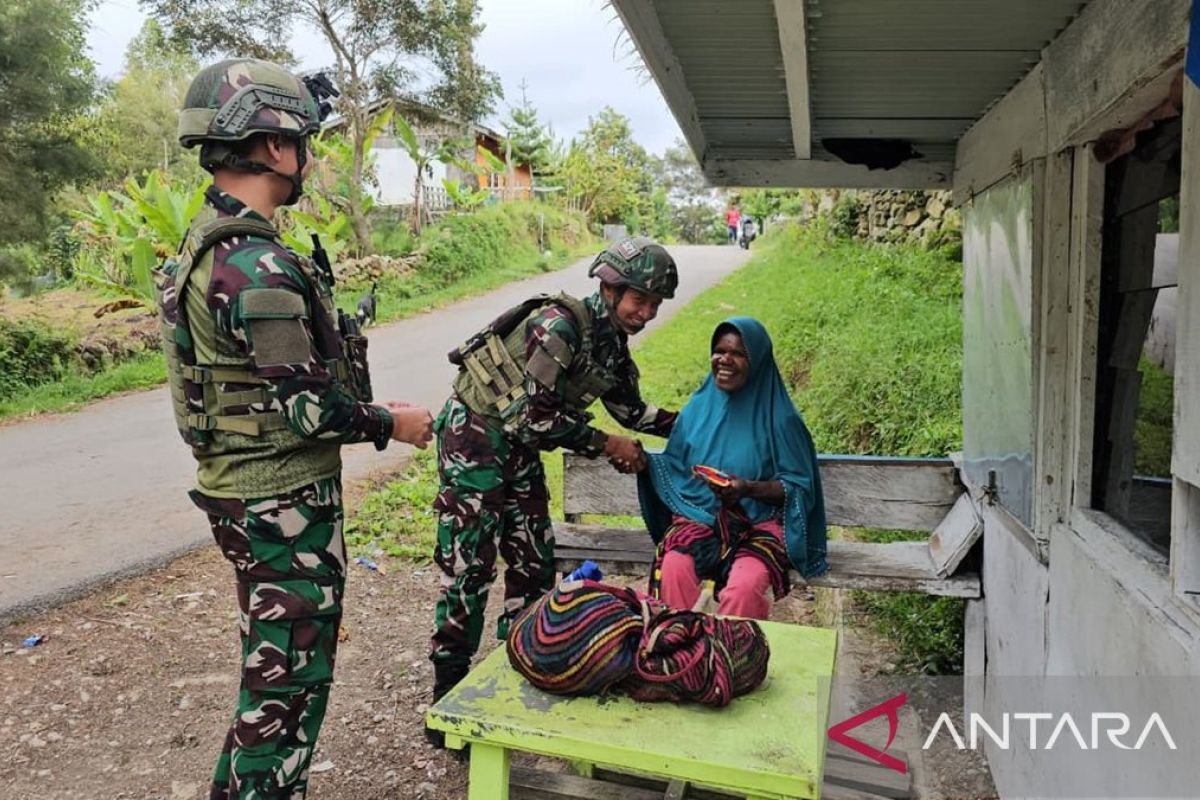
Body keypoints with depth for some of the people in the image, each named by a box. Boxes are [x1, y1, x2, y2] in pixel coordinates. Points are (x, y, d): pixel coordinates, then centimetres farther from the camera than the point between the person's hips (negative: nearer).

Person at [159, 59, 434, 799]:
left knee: (271, 663, 24)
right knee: (290, 677, 5)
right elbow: (310, 408, -23)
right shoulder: (259, 264, -23)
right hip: (284, 502, -10)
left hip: (239, 490, 10)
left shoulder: (206, 244, 9)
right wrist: (392, 423, -8)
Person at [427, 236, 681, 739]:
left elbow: (631, 410, 17)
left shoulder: (612, 343, 3)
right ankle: (447, 697, 9)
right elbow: (534, 415, -26)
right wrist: (606, 446, -18)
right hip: (474, 437, -8)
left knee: (535, 565, 11)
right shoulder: (560, 324, -24)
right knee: (469, 571, -5)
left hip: (519, 448, 9)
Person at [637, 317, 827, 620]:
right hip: (700, 515, 3)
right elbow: (675, 467, 15)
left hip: (760, 521, -2)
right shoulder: (698, 406, 8)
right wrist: (641, 459, -4)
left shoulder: (778, 417, -4)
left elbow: (800, 487, -4)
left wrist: (749, 489, -21)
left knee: (745, 586, -32)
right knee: (674, 568, -29)